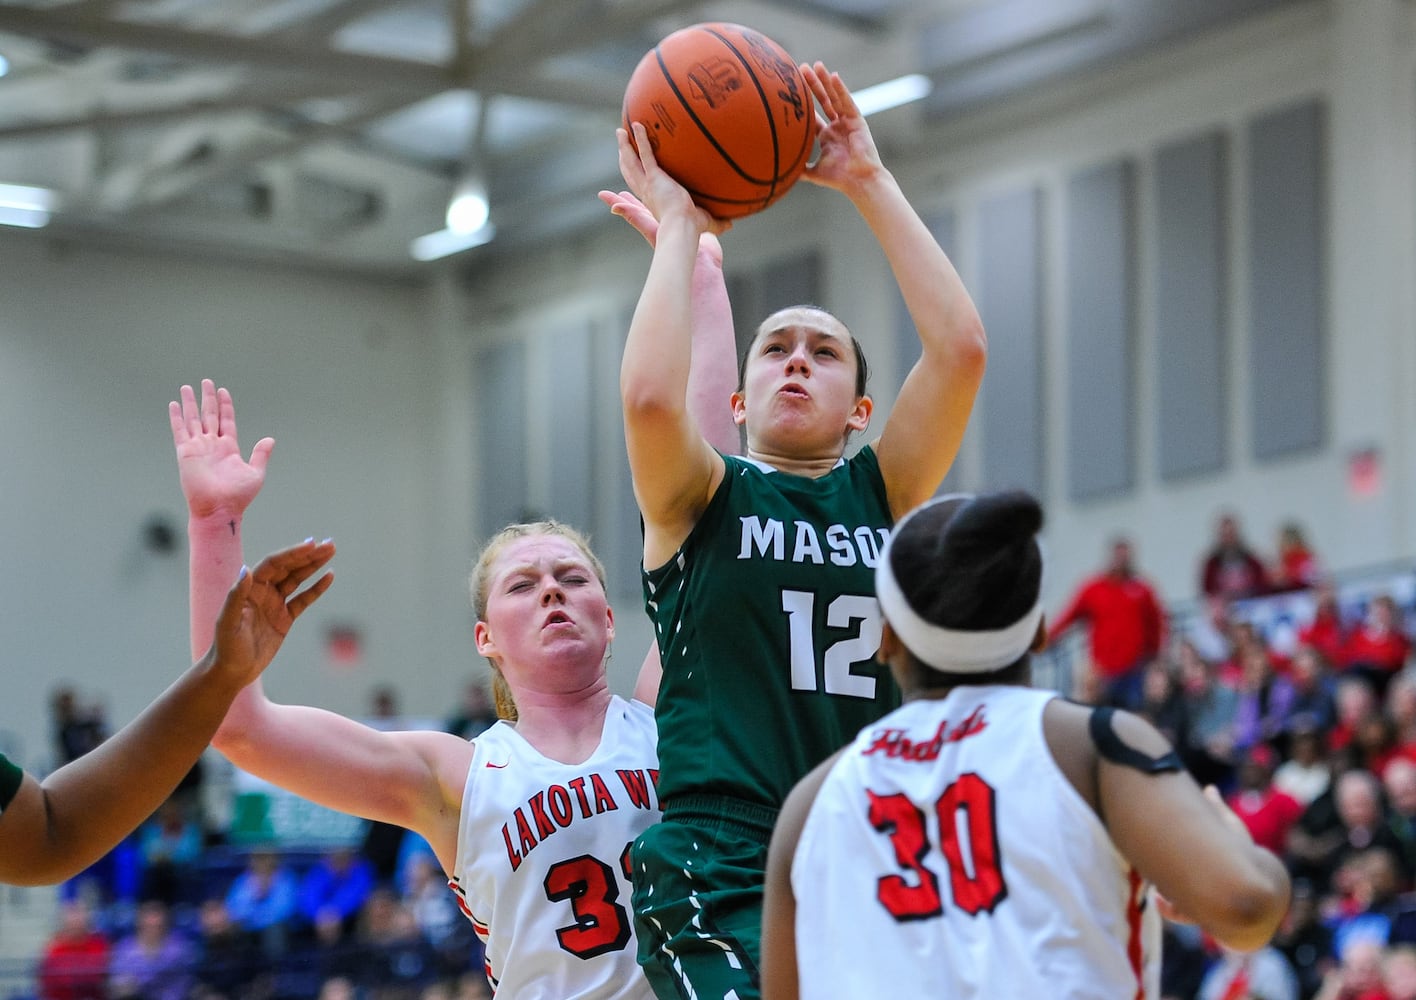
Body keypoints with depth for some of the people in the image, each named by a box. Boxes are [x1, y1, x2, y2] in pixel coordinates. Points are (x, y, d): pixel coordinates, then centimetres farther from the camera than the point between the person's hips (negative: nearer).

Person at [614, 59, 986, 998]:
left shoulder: (884, 494, 15)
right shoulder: (702, 498, 9)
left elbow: (962, 347, 1)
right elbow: (650, 394, -13)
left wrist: (870, 182, 4)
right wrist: (679, 225, -1)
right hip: (723, 875, -4)